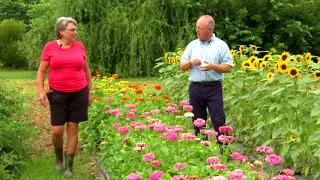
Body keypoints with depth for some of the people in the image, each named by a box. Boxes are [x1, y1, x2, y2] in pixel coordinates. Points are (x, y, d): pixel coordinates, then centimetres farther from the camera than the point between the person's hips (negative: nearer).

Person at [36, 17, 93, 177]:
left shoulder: (79, 46, 3)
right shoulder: (50, 47, -3)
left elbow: (86, 70, 13)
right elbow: (41, 72, 2)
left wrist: (90, 92, 13)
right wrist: (41, 92, -9)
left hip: (79, 93, 2)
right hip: (58, 94, -1)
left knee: (73, 128, 3)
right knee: (57, 130, -3)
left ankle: (69, 166, 14)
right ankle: (59, 158, 27)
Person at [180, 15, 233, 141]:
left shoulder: (221, 45, 1)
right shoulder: (192, 45, 11)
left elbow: (228, 67, -2)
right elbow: (182, 66, 12)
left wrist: (213, 66, -17)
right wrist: (191, 62, -9)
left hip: (214, 88, -4)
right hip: (195, 88, 4)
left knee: (219, 121, -6)